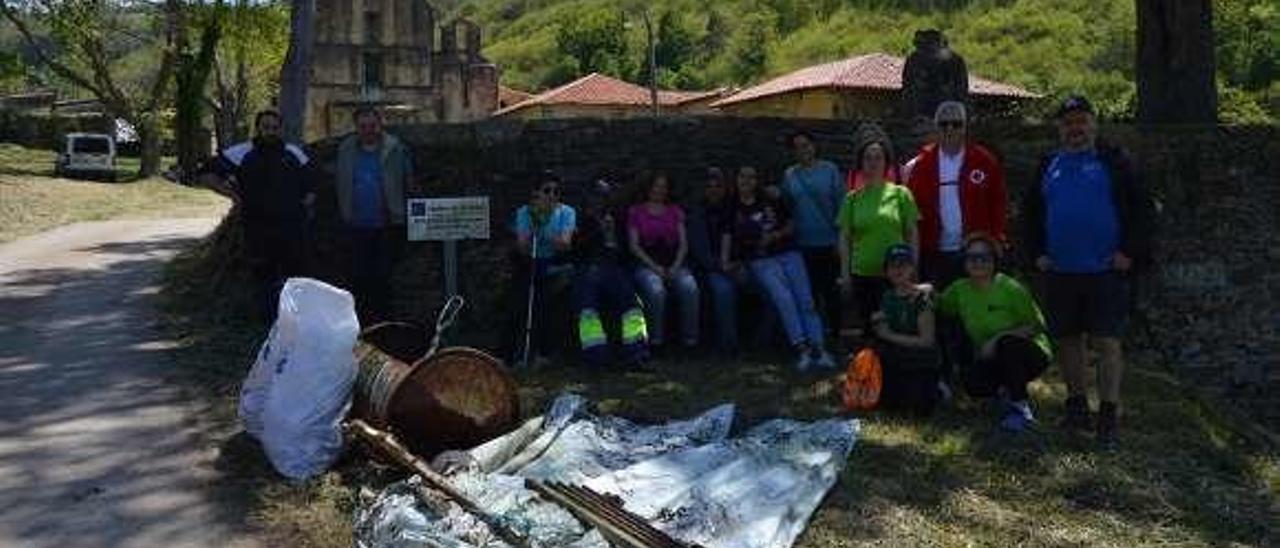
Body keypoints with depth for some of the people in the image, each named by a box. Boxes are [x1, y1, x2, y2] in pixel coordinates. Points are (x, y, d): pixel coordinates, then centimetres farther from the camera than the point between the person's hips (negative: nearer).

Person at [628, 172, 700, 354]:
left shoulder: (675, 211, 20)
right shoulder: (636, 212, 12)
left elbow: (683, 243, 11)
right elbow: (634, 245, 3)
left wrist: (676, 266, -7)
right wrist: (655, 267, -10)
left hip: (673, 264, 2)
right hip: (646, 265, -2)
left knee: (690, 287, -30)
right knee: (656, 290, -36)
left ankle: (690, 339, -22)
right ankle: (655, 339, -23)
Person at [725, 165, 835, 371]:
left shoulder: (771, 202, 16)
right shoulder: (733, 209, 12)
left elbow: (791, 224, 17)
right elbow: (727, 238, 5)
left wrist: (777, 234, -3)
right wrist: (726, 262, -10)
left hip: (788, 253, 2)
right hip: (761, 261, -2)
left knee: (806, 300, -13)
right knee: (783, 297, -25)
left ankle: (818, 349, -16)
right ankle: (801, 348, -26)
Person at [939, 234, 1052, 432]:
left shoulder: (1010, 288, -18)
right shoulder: (960, 289, -3)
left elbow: (1037, 326, -16)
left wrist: (999, 338, -25)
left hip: (1029, 354, -4)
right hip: (991, 360, 4)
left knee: (1008, 344, -36)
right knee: (974, 385, -26)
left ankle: (1020, 406, -15)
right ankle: (1005, 392, 12)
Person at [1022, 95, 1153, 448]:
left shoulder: (1112, 162, 1)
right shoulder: (1049, 166, 12)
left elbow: (1141, 207, -2)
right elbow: (1032, 213, 20)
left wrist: (1131, 252, -9)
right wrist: (1036, 252, 9)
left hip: (1105, 272, -4)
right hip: (1060, 273, 4)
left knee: (1108, 343, -6)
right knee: (1068, 340, 10)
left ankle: (1108, 416, -2)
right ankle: (1077, 405, 23)